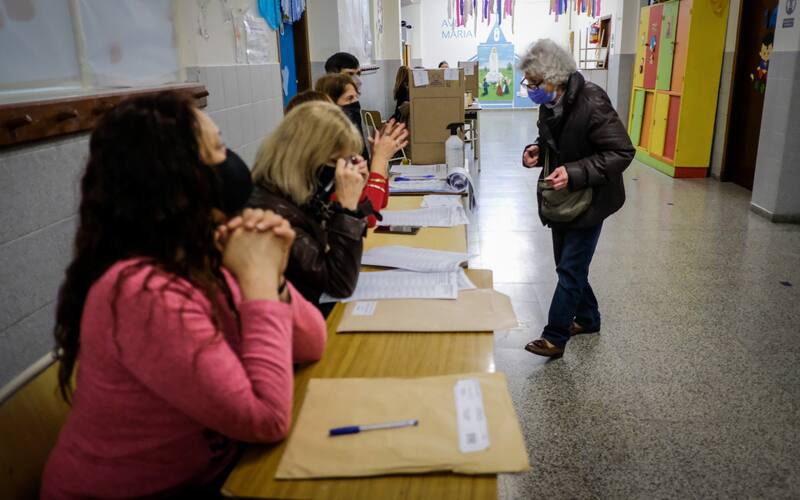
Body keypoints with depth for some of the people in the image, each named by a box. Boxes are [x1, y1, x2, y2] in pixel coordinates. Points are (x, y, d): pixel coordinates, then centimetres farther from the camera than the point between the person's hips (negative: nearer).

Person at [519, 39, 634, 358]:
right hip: (561, 198, 8)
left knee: (570, 270, -2)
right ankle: (588, 319, 36)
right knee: (568, 266, 17)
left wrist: (574, 174, -32)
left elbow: (622, 152, -23)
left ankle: (554, 338, 7)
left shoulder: (592, 103, -24)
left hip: (589, 199, -8)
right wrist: (538, 151, -6)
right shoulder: (550, 104, 0)